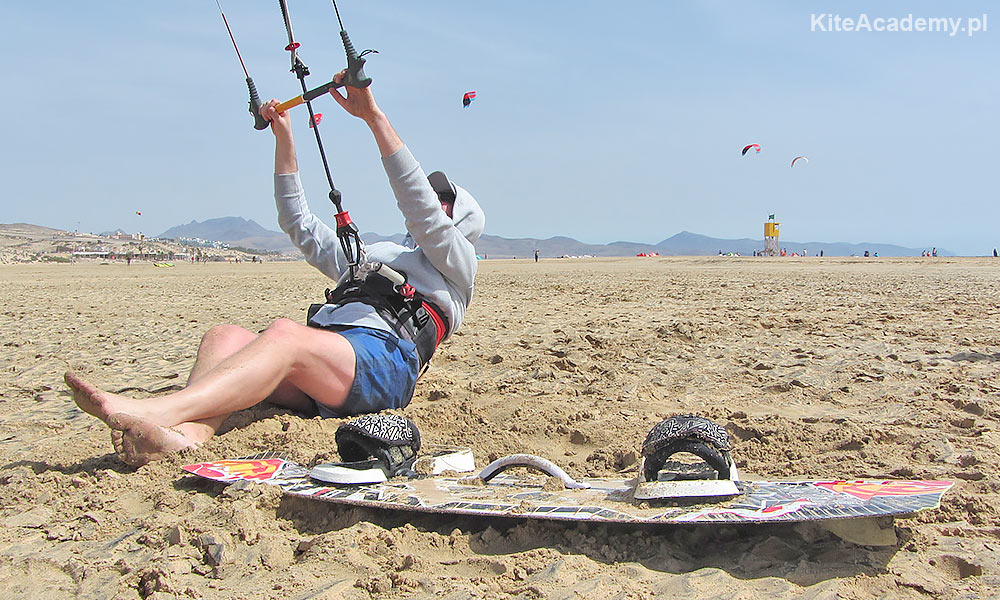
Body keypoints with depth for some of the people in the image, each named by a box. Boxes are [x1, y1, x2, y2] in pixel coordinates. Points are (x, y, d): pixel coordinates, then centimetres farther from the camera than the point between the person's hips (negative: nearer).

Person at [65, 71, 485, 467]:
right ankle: (187, 435, -47)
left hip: (384, 357, -6)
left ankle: (152, 413, -51)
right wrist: (283, 137, 32)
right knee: (225, 336, -20)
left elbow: (420, 205, 3)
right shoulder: (371, 255, 42)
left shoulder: (456, 263, 21)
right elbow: (299, 223, 40)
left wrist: (373, 116, -5)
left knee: (285, 333, -34)